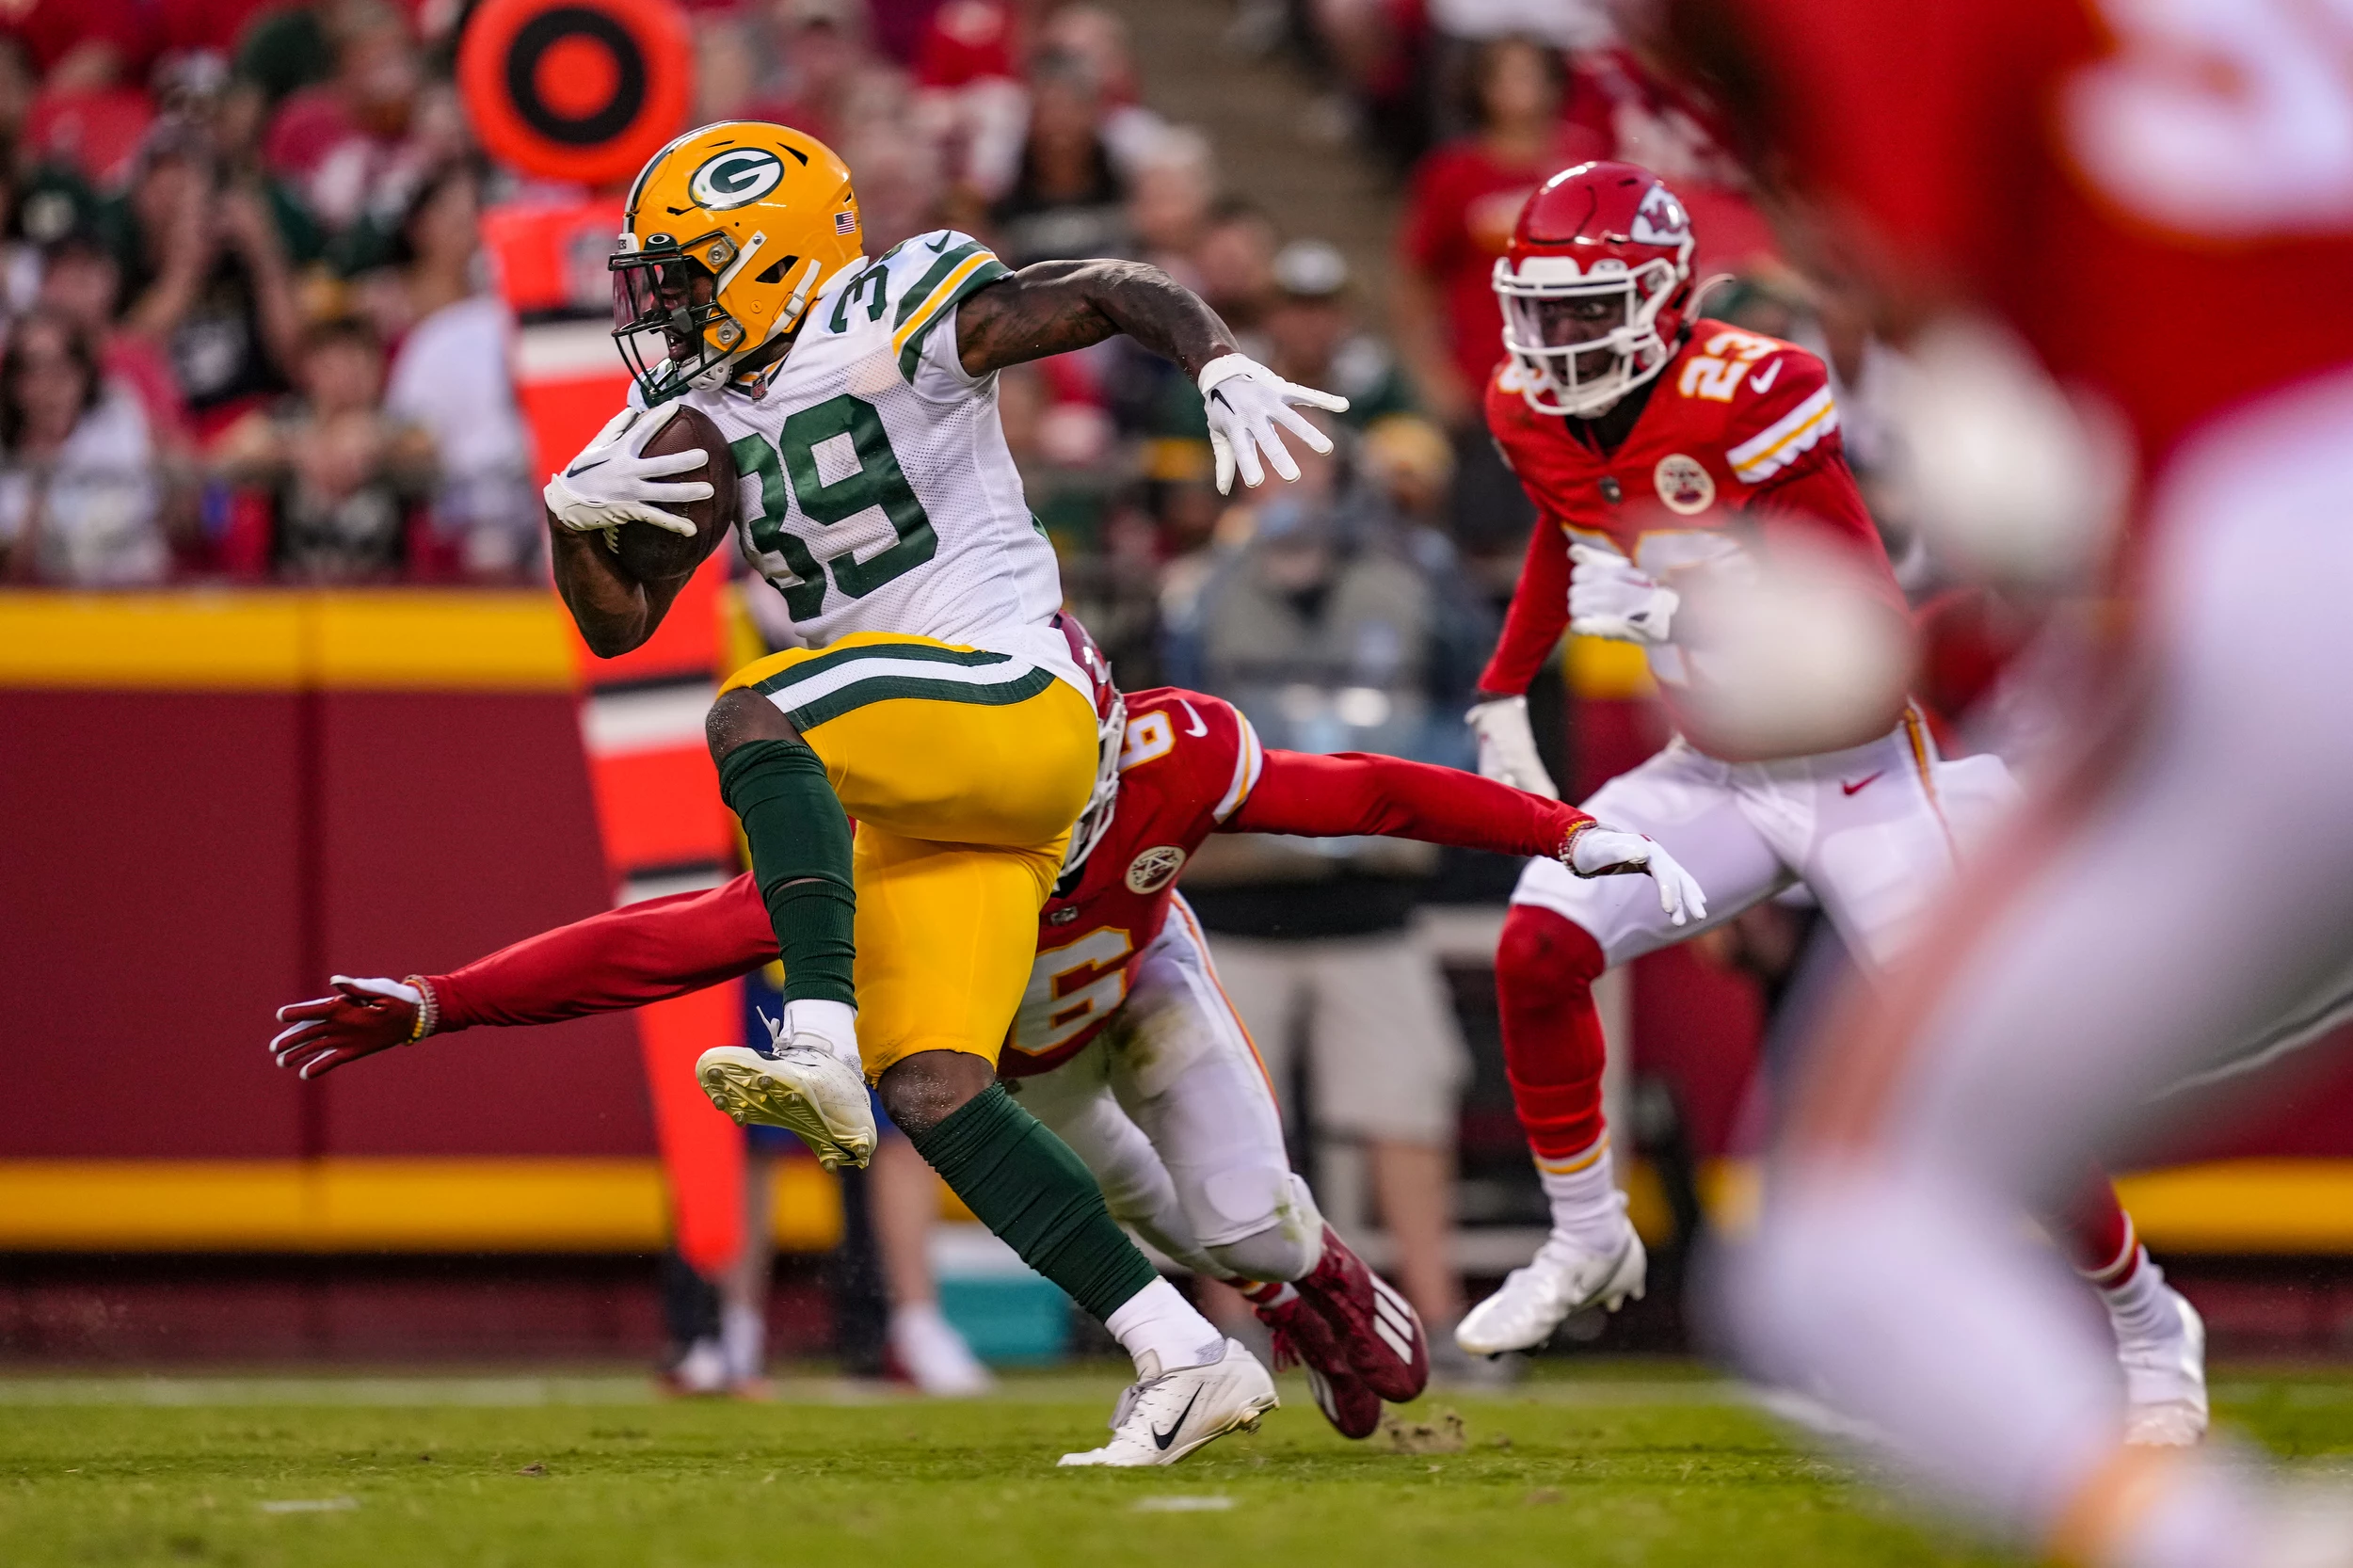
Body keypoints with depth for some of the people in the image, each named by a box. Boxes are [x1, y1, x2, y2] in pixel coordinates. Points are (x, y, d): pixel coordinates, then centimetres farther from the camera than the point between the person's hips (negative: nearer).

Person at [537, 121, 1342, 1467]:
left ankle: (821, 1050, -39)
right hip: (915, 795, 8)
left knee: (752, 718, -30)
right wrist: (576, 511, -3)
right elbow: (620, 623, 17)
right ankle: (1188, 1358, -3)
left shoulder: (892, 322, -7)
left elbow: (1119, 294, -11)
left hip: (1017, 707, -8)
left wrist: (1224, 367, -30)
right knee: (932, 1091, -5)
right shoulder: (697, 413, 15)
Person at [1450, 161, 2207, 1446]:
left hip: (1860, 777, -6)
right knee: (1537, 950, -15)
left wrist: (1671, 610, -34)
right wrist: (1503, 694, 18)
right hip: (1715, 775, 6)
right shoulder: (1536, 414, -4)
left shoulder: (1751, 399, -26)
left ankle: (2147, 1327, 14)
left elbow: (1869, 626, -28)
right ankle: (1585, 1243, 6)